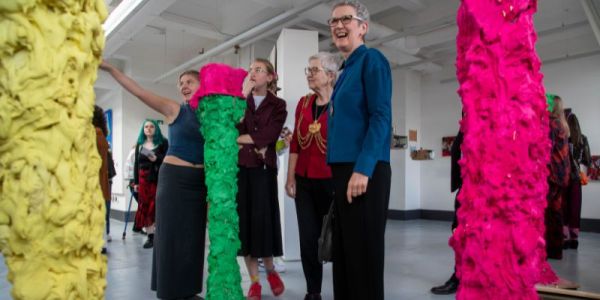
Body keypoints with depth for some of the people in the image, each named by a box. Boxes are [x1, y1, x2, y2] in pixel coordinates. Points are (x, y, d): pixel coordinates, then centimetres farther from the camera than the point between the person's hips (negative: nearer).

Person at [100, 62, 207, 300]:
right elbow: (139, 92, -9)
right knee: (170, 234, 1)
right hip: (174, 177, -4)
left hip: (200, 180, 4)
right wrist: (110, 68, -15)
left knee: (193, 235, 9)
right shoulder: (174, 109, -2)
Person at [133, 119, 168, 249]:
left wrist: (157, 159, -21)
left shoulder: (163, 142, 4)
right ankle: (150, 236, 6)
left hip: (159, 179, -3)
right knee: (145, 207, 0)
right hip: (143, 179, 3)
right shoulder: (140, 144, 14)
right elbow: (136, 164, 11)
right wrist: (136, 182, 7)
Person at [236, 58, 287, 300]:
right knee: (244, 220, 1)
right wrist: (243, 94, -10)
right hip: (239, 167, 2)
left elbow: (268, 135, -10)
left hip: (263, 169, -2)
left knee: (263, 220, -3)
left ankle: (271, 270, 24)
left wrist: (239, 139, -5)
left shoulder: (277, 105, 5)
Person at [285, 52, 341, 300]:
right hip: (304, 181, 5)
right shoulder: (303, 103, 9)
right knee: (308, 238, 6)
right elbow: (295, 142, 9)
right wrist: (290, 177, 5)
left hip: (330, 181, -5)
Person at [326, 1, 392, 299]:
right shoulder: (346, 70, 20)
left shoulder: (371, 59, -4)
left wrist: (362, 169, -22)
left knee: (363, 251, 0)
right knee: (343, 250, 15)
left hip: (364, 171, -9)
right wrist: (340, 171, 15)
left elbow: (381, 117, -15)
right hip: (343, 170, 9)